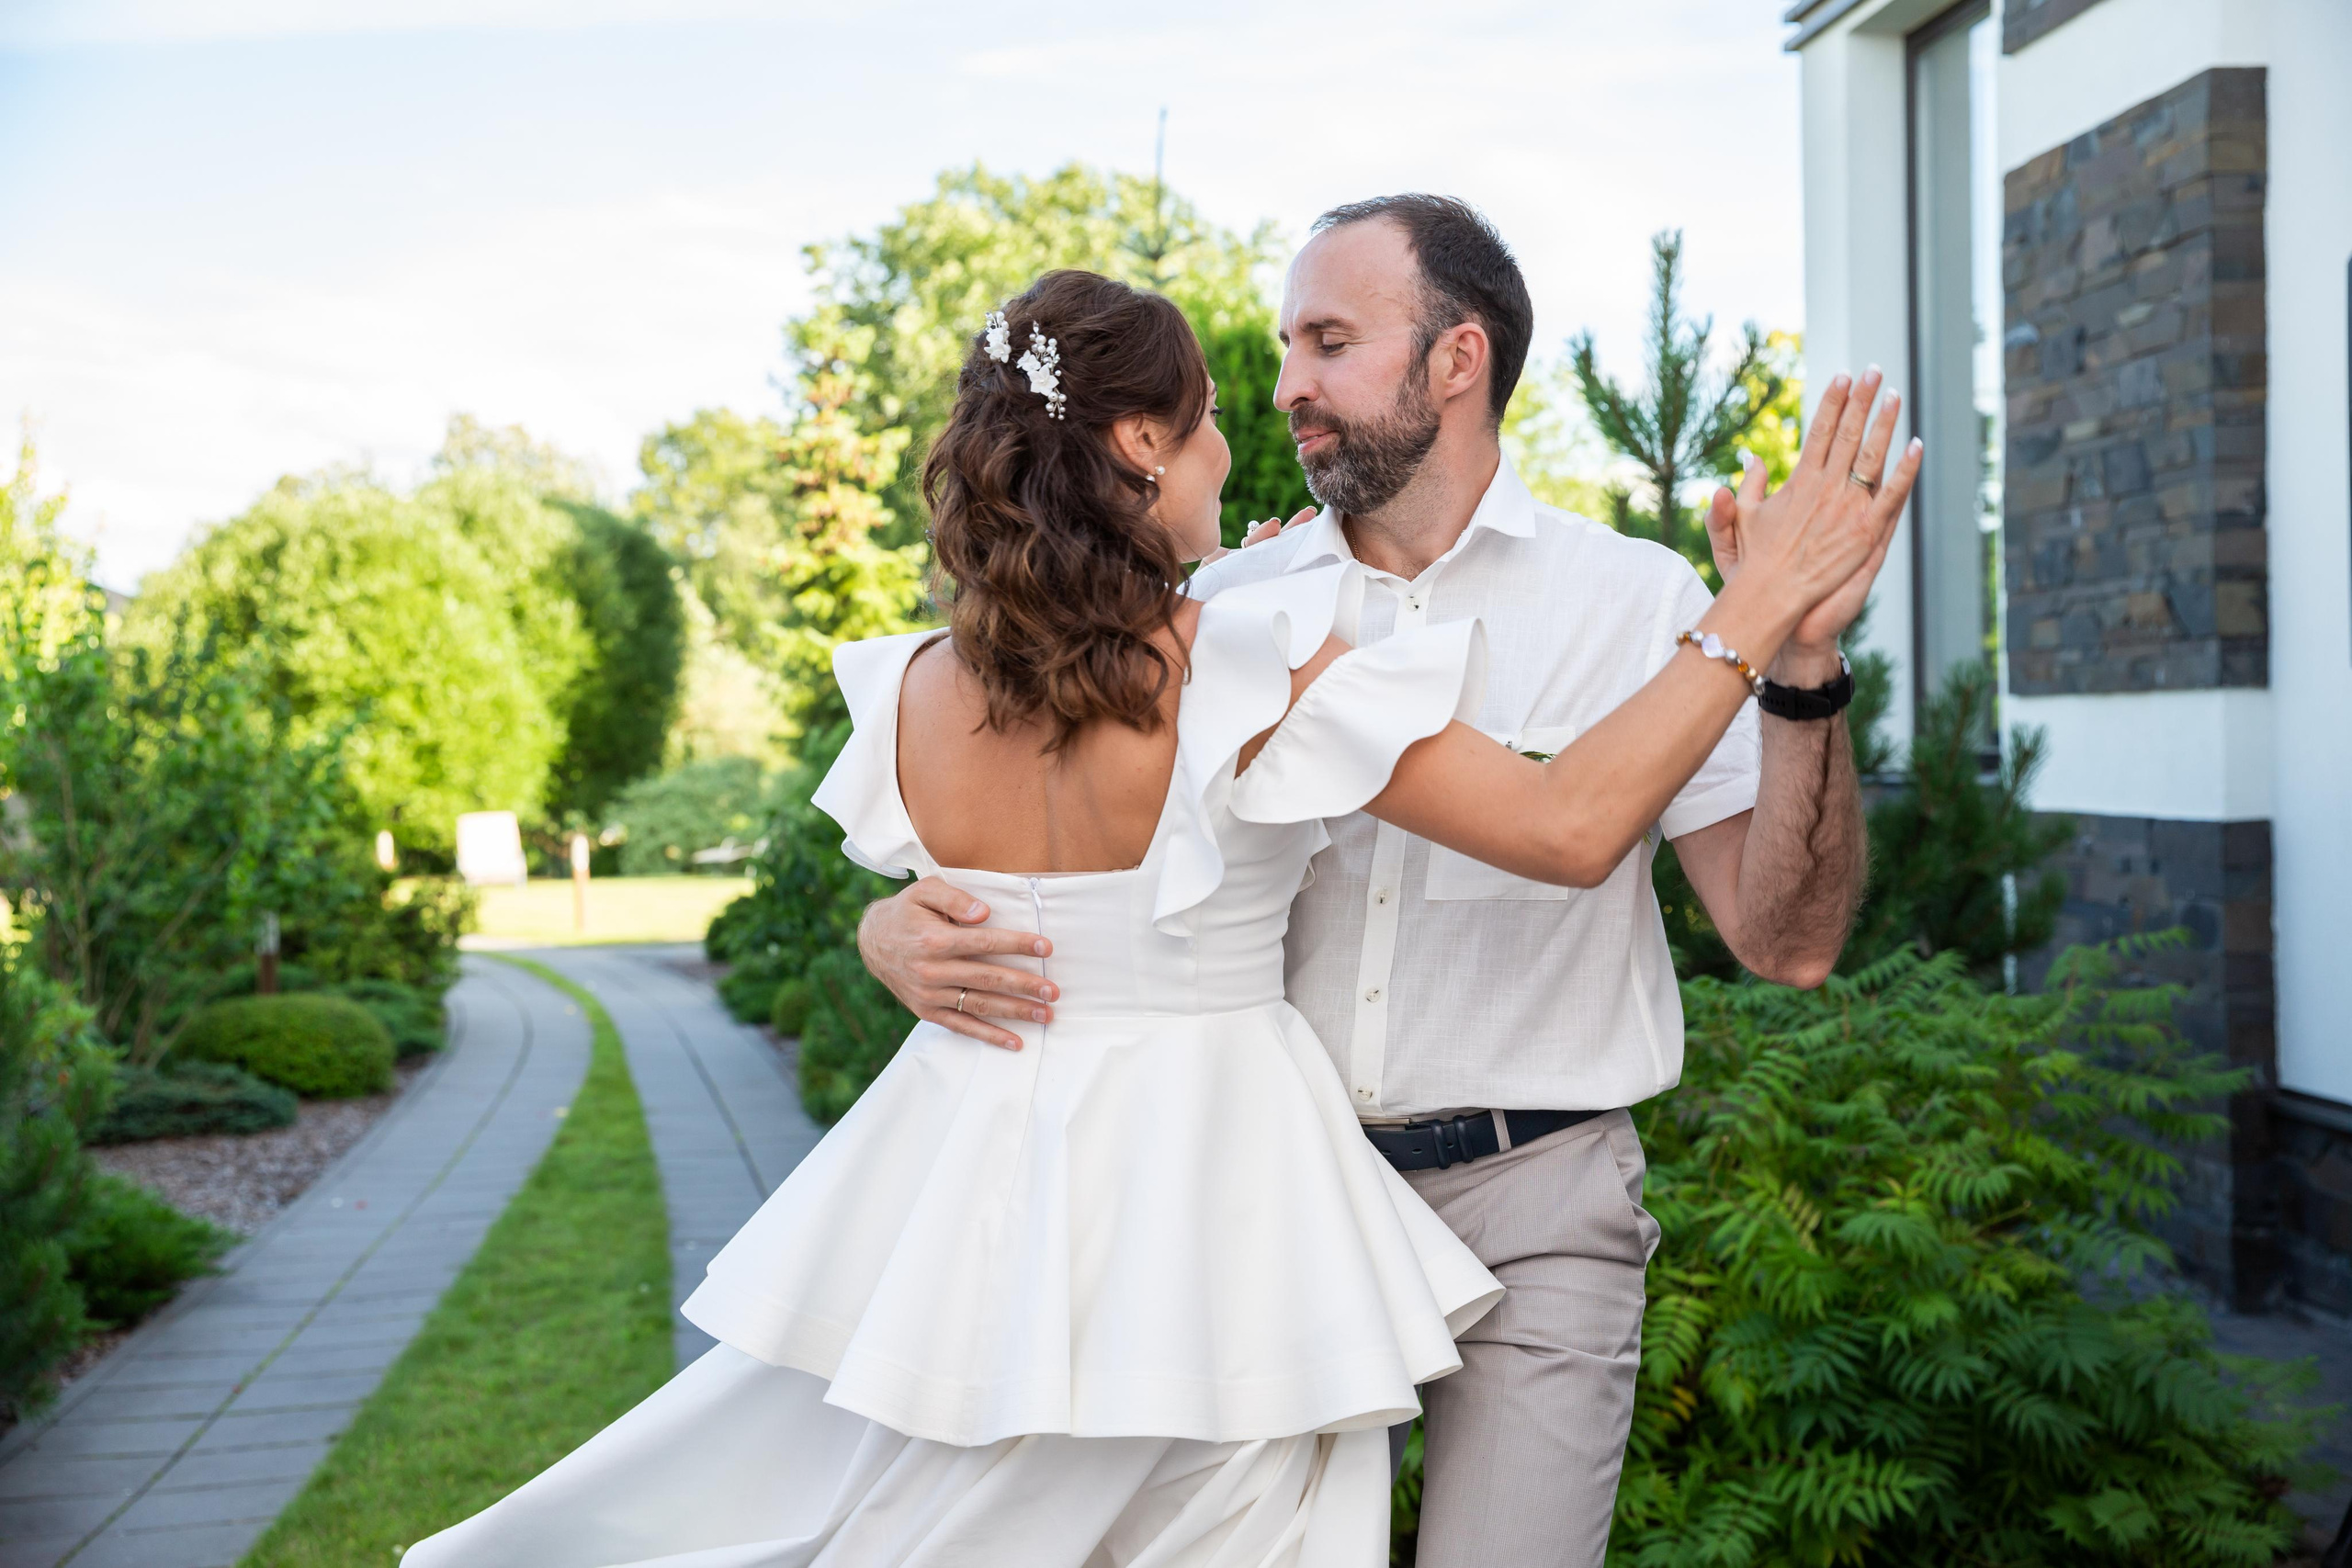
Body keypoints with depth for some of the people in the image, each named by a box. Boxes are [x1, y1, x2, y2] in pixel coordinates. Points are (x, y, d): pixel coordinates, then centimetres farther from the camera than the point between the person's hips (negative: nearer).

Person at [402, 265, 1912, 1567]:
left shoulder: (919, 695, -3)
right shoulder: (1258, 672, -18)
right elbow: (1572, 827, -20)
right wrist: (1759, 611, -11)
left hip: (978, 1186, 4)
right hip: (1205, 1197, -4)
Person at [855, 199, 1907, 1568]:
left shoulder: (1638, 602, -3)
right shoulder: (1224, 610, 5)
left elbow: (1788, 940, -8)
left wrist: (1800, 662, -22)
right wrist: (898, 927, -15)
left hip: (1529, 1204, -2)